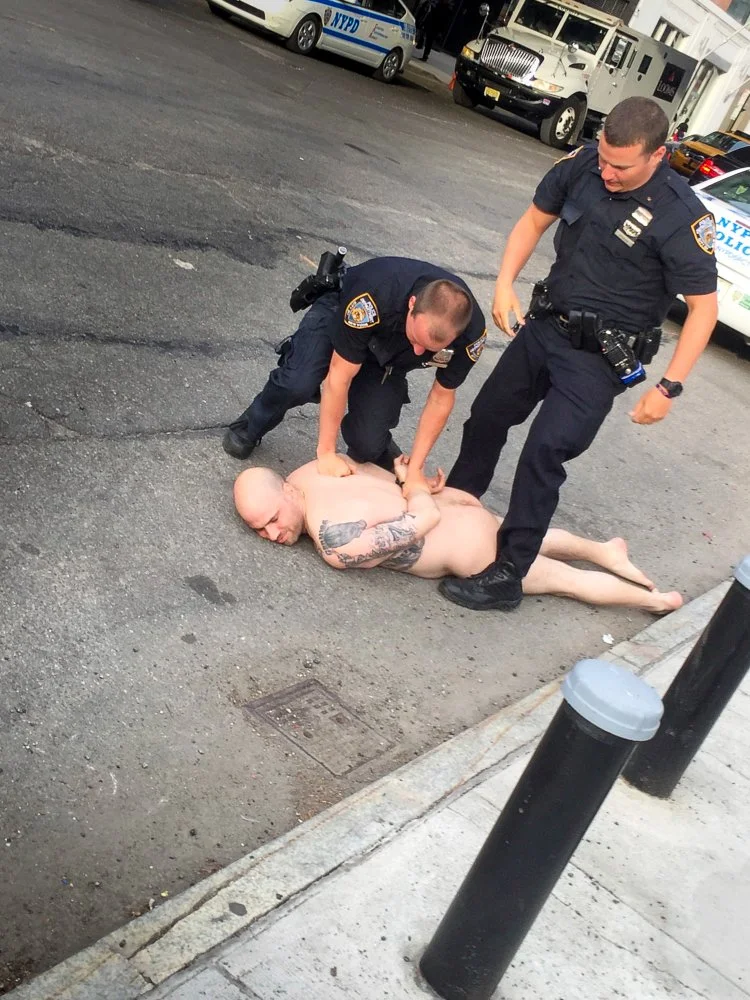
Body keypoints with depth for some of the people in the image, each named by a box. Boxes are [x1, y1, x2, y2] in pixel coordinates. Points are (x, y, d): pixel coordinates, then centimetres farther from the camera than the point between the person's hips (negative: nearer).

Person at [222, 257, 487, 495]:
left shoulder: (471, 333, -32)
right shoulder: (372, 299, -43)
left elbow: (441, 397, -16)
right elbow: (339, 378, -33)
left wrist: (415, 469, -17)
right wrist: (326, 453, -27)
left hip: (389, 357, 2)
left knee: (368, 442, -19)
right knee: (298, 384, -32)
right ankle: (248, 428, 1)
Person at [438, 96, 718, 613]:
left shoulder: (682, 218, -23)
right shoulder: (581, 165, -9)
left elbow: (703, 306, -16)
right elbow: (535, 220, 6)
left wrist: (669, 387, -19)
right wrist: (505, 284, -7)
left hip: (601, 355, -6)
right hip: (547, 323, 6)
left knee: (544, 453, -14)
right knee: (487, 416, 16)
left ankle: (507, 576, -3)